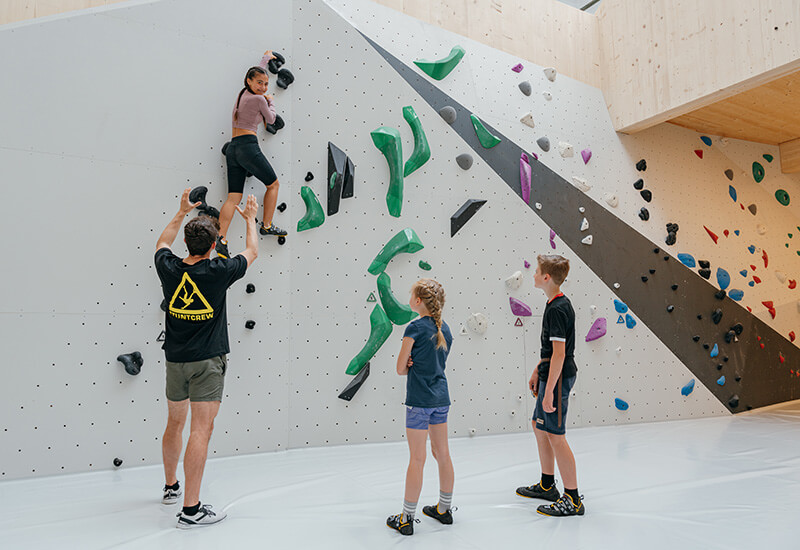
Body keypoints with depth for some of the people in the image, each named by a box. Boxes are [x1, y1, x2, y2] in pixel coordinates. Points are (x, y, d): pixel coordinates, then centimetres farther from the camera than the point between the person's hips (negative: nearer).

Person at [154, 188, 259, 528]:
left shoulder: (169, 269, -3)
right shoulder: (217, 272, -14)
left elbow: (162, 244, 22)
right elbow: (251, 253, 5)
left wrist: (182, 212, 29)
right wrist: (250, 219, 20)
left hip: (175, 359, 6)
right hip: (206, 360, -5)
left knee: (175, 423, 21)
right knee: (201, 429, -4)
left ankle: (171, 487, 39)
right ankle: (191, 509, -2)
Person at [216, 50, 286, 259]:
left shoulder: (242, 93, 20)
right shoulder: (259, 99, -5)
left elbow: (257, 71, 39)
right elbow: (271, 119, 13)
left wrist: (266, 57, 55)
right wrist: (271, 102, 30)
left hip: (232, 148, 8)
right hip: (248, 146, -8)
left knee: (234, 196, 0)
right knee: (273, 184, 13)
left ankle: (221, 237, -14)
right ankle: (266, 226, 16)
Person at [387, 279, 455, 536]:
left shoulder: (415, 327, -15)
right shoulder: (445, 328, 6)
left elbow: (401, 369, -11)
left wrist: (410, 366, 7)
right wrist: (415, 364, -1)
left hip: (419, 400, -7)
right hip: (441, 397, 7)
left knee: (417, 459, 1)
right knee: (443, 455, 16)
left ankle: (406, 519, 13)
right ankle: (444, 509, 30)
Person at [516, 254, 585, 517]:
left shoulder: (557, 309, -20)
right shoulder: (557, 303, 11)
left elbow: (559, 353, -24)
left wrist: (549, 391, -24)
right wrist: (537, 372, 22)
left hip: (558, 378, -11)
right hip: (552, 375, 11)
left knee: (555, 435, -3)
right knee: (539, 426, 19)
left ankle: (572, 499, 8)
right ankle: (547, 486, 33)